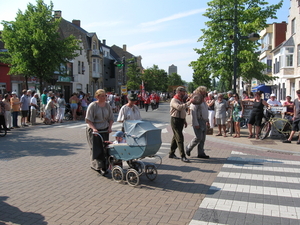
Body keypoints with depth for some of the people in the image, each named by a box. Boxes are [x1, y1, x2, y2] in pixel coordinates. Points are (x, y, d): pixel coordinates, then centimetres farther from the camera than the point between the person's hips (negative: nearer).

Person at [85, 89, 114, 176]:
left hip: (105, 130, 5)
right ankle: (99, 167, -3)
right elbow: (88, 120, -10)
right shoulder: (92, 105, -9)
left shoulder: (107, 105, 7)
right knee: (96, 149, -6)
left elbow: (111, 118, 14)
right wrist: (94, 128, -22)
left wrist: (109, 127, -2)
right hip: (94, 130, -5)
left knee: (104, 148, 4)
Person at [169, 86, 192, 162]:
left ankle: (171, 153, 23)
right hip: (175, 120, -10)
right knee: (180, 139, -10)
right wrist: (189, 102, -33)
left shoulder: (181, 100, 18)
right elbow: (179, 107, -33)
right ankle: (183, 156, -9)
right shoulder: (174, 100, -13)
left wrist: (184, 121, 22)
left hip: (181, 120, 10)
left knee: (176, 137, 14)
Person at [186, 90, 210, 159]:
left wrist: (207, 120, 23)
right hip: (197, 121, -9)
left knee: (203, 138, 7)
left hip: (203, 121, 9)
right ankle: (188, 148, 8)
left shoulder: (203, 101, 17)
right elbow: (193, 112, -19)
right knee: (198, 137, -13)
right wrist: (196, 124, -23)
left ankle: (201, 153, 13)